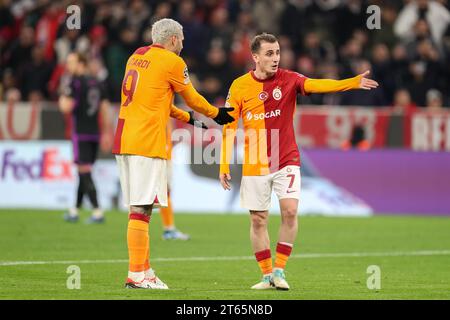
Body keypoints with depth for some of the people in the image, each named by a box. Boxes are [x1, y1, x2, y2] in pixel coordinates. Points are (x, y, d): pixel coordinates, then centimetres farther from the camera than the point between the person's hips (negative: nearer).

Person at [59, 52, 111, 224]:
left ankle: (97, 212, -15)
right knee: (84, 173, 15)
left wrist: (62, 98, 7)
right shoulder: (97, 84, 12)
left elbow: (66, 108, -16)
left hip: (81, 134, -7)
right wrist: (106, 133, 15)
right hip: (95, 133, 7)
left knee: (85, 172, -7)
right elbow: (105, 109, 12)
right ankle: (74, 211, 22)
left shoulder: (76, 83, -9)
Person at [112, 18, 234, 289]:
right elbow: (191, 98, 8)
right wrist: (216, 114, 25)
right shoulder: (172, 62, -5)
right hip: (148, 142, -8)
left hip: (124, 139, 8)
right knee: (141, 209, -8)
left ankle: (144, 269, 16)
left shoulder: (137, 57, 17)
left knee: (138, 208, 12)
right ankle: (136, 275, -9)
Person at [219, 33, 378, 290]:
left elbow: (318, 85, -20)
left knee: (290, 211, -14)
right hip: (254, 164, 0)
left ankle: (279, 270, -1)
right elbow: (229, 127, 0)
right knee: (258, 220, 2)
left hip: (286, 161, 0)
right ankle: (267, 275, 14)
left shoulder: (288, 80, -3)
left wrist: (354, 83, -37)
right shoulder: (240, 86, -3)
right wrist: (224, 165, -4)